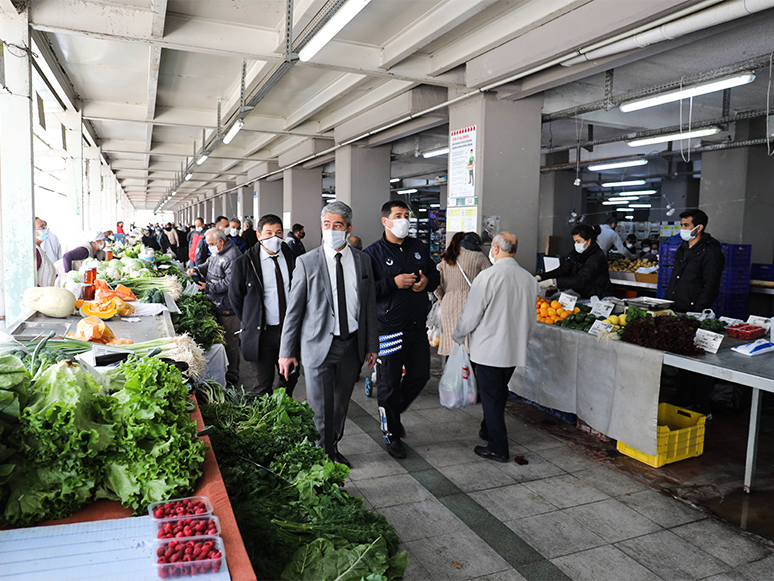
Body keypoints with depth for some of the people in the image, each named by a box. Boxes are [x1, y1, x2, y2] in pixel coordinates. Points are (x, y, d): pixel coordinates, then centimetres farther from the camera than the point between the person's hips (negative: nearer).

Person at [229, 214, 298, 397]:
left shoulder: (292, 259, 1)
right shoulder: (244, 262, -7)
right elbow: (235, 297, 3)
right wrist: (250, 323, 3)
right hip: (262, 333, -3)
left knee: (290, 379, 15)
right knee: (263, 386, 7)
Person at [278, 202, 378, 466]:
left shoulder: (362, 261, 5)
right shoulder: (307, 262, -4)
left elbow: (370, 306, 9)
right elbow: (293, 310, -2)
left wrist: (372, 345, 8)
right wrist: (287, 352, -3)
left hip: (352, 345, 3)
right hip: (319, 344, -3)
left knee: (341, 404, 15)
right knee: (320, 407, 0)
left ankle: (333, 448, 35)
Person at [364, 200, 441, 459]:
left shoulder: (418, 248, 10)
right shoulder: (373, 253, -8)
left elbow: (435, 276, 19)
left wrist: (427, 281, -4)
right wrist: (394, 283, -22)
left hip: (417, 327, 6)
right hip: (389, 328, -5)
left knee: (420, 375, 14)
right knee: (389, 384, 5)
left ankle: (394, 411, 39)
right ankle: (392, 435, 22)